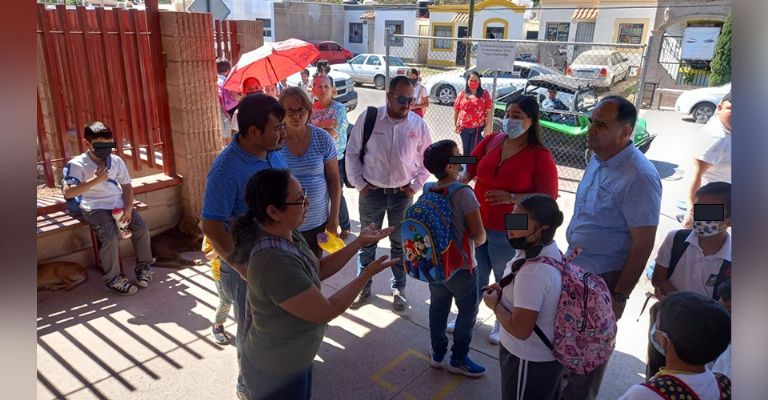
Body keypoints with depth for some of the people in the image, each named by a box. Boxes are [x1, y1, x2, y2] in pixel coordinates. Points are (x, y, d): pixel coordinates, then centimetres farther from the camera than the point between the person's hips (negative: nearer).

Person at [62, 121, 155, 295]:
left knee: (141, 227, -14)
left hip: (119, 204, 5)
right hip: (95, 208, -4)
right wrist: (95, 180, -27)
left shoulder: (116, 161, 3)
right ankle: (113, 278, -8)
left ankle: (143, 265, 7)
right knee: (110, 236, -26)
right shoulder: (76, 164, -11)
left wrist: (128, 208, -8)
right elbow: (67, 193, -22)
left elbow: (127, 186, 8)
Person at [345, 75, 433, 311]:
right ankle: (363, 287, 33)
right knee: (367, 242, 14)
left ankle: (398, 289, 33)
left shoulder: (418, 124, -5)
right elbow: (352, 153, -3)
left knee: (400, 243, 15)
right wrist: (359, 184, -5)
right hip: (372, 192, -1)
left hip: (403, 194, 1)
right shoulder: (368, 118, -10)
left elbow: (427, 157, 7)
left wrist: (416, 185, 0)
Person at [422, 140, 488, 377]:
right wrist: (479, 240, 1)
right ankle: (458, 360, 27)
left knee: (438, 307, 21)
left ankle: (437, 354, 36)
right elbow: (479, 235, -20)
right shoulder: (463, 193, -23)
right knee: (468, 312, 14)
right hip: (460, 266, -6)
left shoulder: (427, 189, -6)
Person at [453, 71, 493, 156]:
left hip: (478, 128, -3)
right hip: (464, 128, 3)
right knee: (466, 151, 15)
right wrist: (455, 124, 4)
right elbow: (456, 110, 9)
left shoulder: (484, 94, -1)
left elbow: (489, 110, -5)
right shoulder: (462, 94, 4)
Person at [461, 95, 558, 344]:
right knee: (475, 275, 21)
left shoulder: (541, 157, -15)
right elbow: (468, 169, -3)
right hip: (477, 223, 4)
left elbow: (548, 198, -14)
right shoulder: (491, 141, -3)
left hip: (509, 232, -3)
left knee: (505, 279, 18)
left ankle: (503, 323, 43)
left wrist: (511, 197, -25)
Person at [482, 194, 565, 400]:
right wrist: (504, 289, -2)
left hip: (530, 360, -8)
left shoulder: (533, 272, -35)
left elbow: (520, 329, -33)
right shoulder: (551, 251, -5)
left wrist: (494, 304, -17)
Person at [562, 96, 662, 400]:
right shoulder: (598, 160, 1)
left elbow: (643, 244, -20)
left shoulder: (639, 177, -24)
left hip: (602, 280, -7)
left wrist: (619, 297, -15)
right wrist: (571, 256, 14)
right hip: (574, 269, 8)